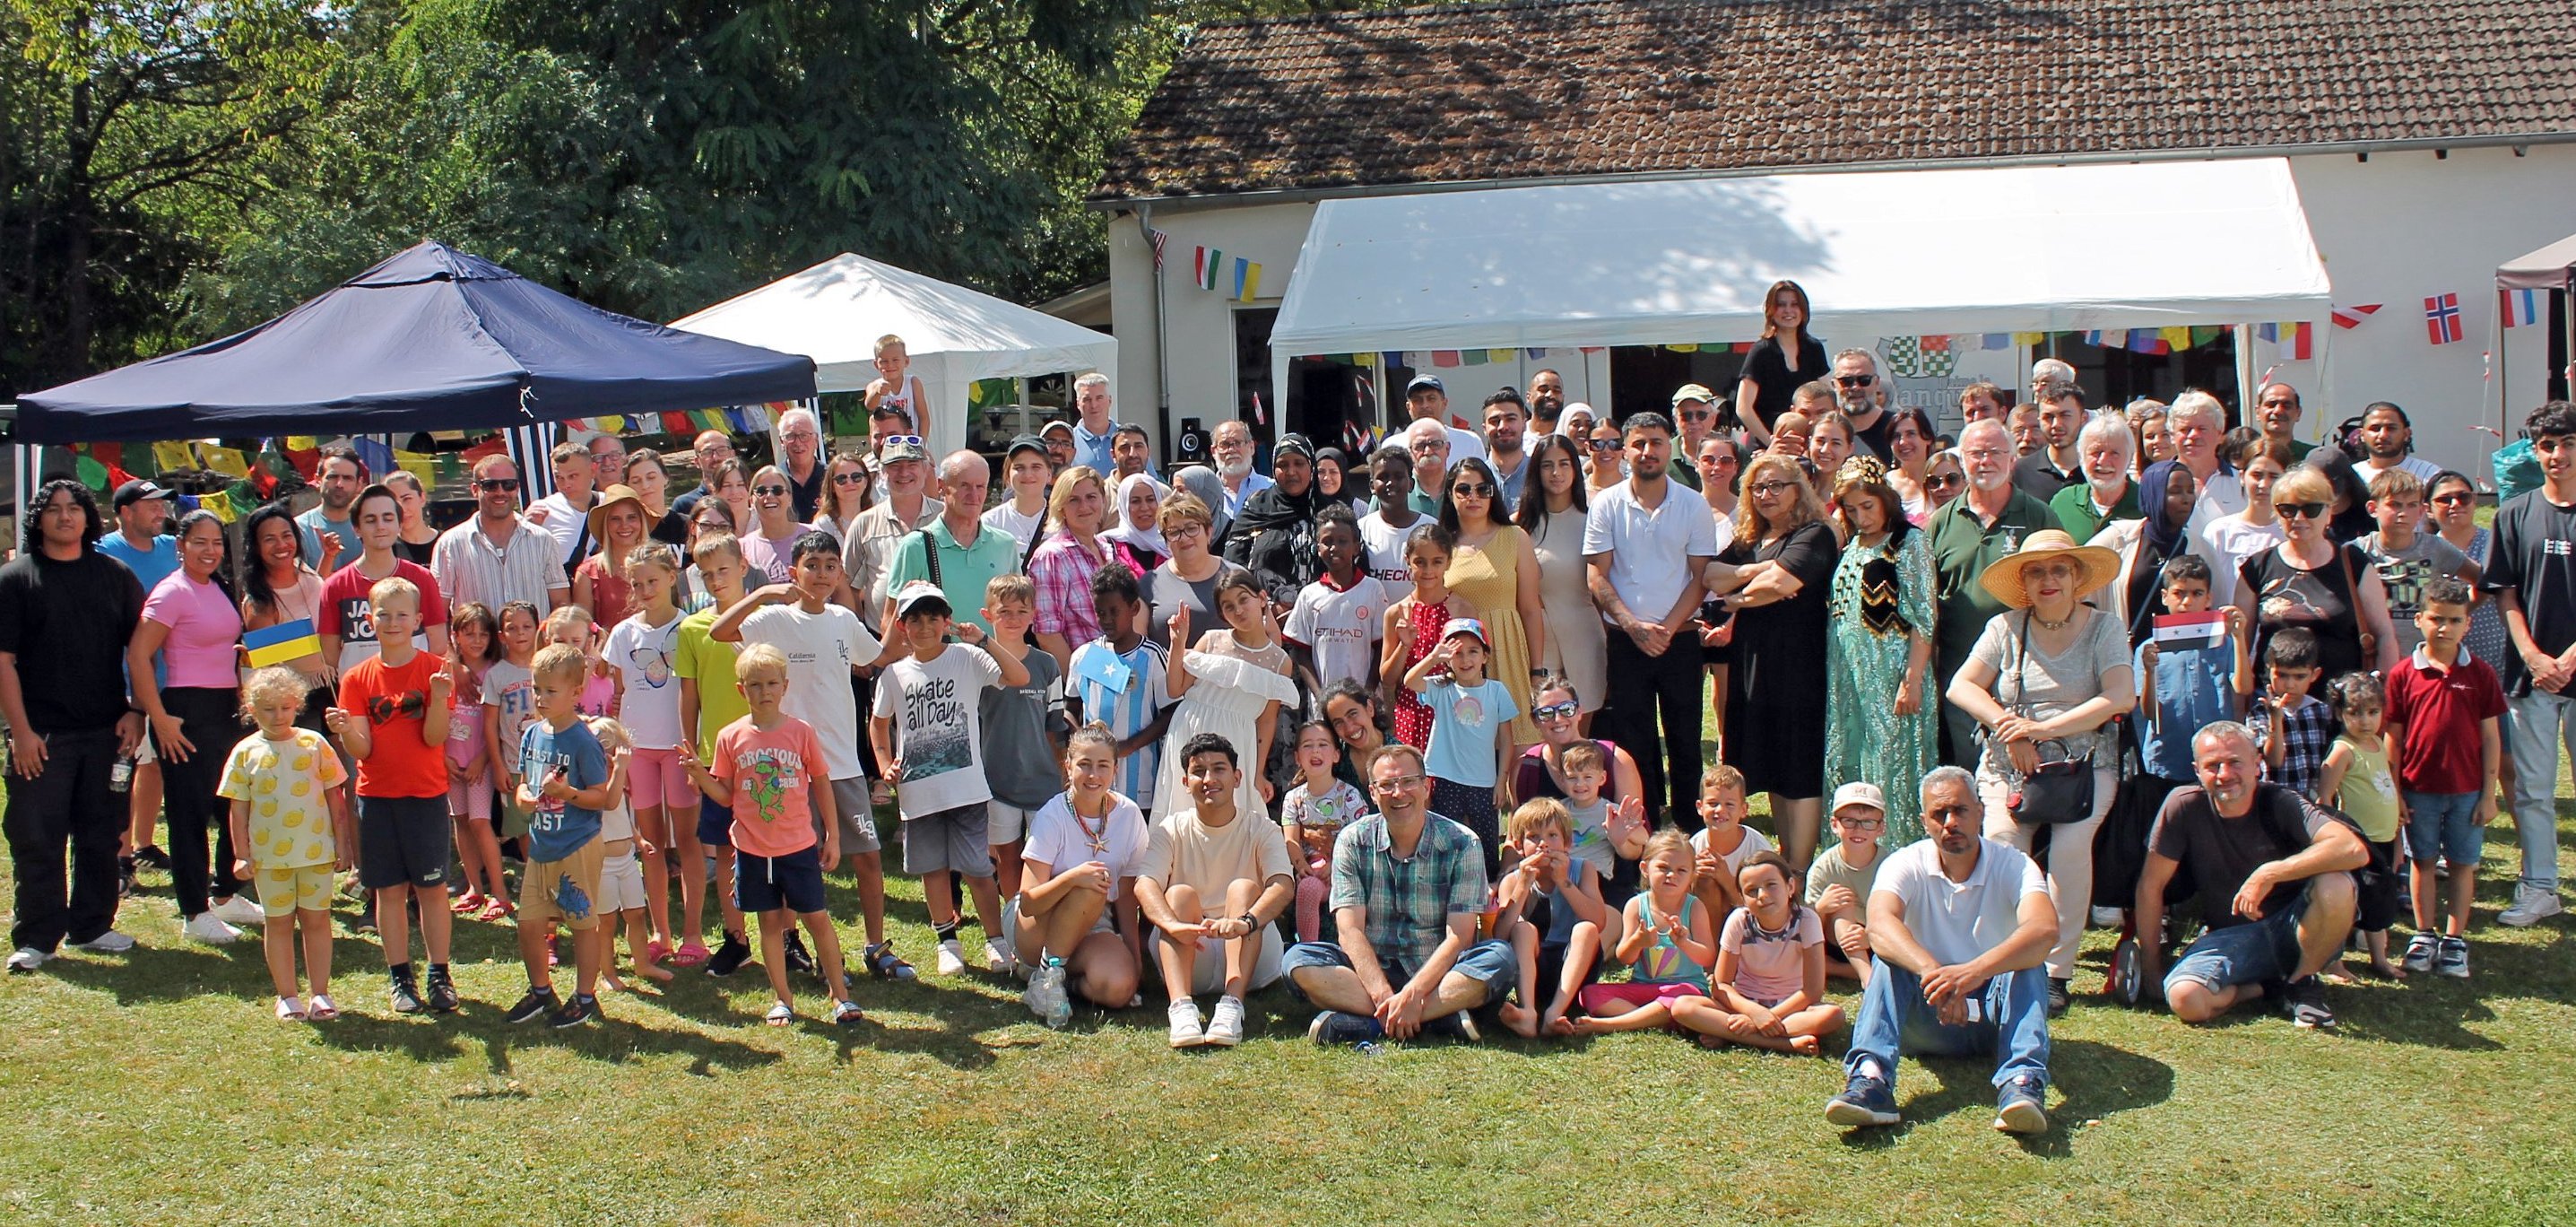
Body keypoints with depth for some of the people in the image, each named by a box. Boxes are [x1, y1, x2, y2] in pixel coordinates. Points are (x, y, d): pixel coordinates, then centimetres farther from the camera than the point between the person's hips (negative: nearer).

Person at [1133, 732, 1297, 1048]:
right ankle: (1181, 1006, -46)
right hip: (1187, 954, 0)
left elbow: (1284, 886, -20)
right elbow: (1145, 884, -18)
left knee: (1244, 887, -23)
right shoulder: (1170, 829, 2)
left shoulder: (1261, 828, 0)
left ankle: (1232, 1005, -41)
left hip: (1251, 955, 0)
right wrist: (1174, 925, -41)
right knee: (1180, 893, -24)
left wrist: (1245, 921, -43)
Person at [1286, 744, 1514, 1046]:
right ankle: (1437, 1018, -32)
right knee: (1298, 960, -24)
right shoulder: (1353, 842, -1)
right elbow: (1350, 930, -10)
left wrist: (1412, 993, -28)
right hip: (1371, 969, 1)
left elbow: (1459, 936, -12)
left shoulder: (1461, 844, -5)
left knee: (1499, 958, -29)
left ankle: (1367, 1024, -33)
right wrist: (1383, 995, -26)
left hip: (1435, 973, -1)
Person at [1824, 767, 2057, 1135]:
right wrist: (1931, 971, -49)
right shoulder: (1907, 864, -7)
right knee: (1890, 956, -26)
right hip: (1927, 1019, 0)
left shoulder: (2013, 865, -10)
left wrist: (1973, 972, -48)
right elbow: (1880, 925, -29)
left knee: (2027, 962, -28)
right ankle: (1871, 1081, -45)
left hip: (1996, 1015, 0)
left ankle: (2022, 1081, -46)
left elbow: (2045, 929, -31)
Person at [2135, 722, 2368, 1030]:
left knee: (2336, 884, -31)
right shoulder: (2184, 806, -10)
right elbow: (2150, 885, -4)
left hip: (2293, 930, 0)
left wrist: (2270, 873, -33)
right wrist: (2151, 965, -2)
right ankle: (2263, 987, 2)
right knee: (2185, 998, -30)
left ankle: (2301, 982, -5)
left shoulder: (2281, 803, -13)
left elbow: (2355, 850, -30)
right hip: (2230, 939, 1)